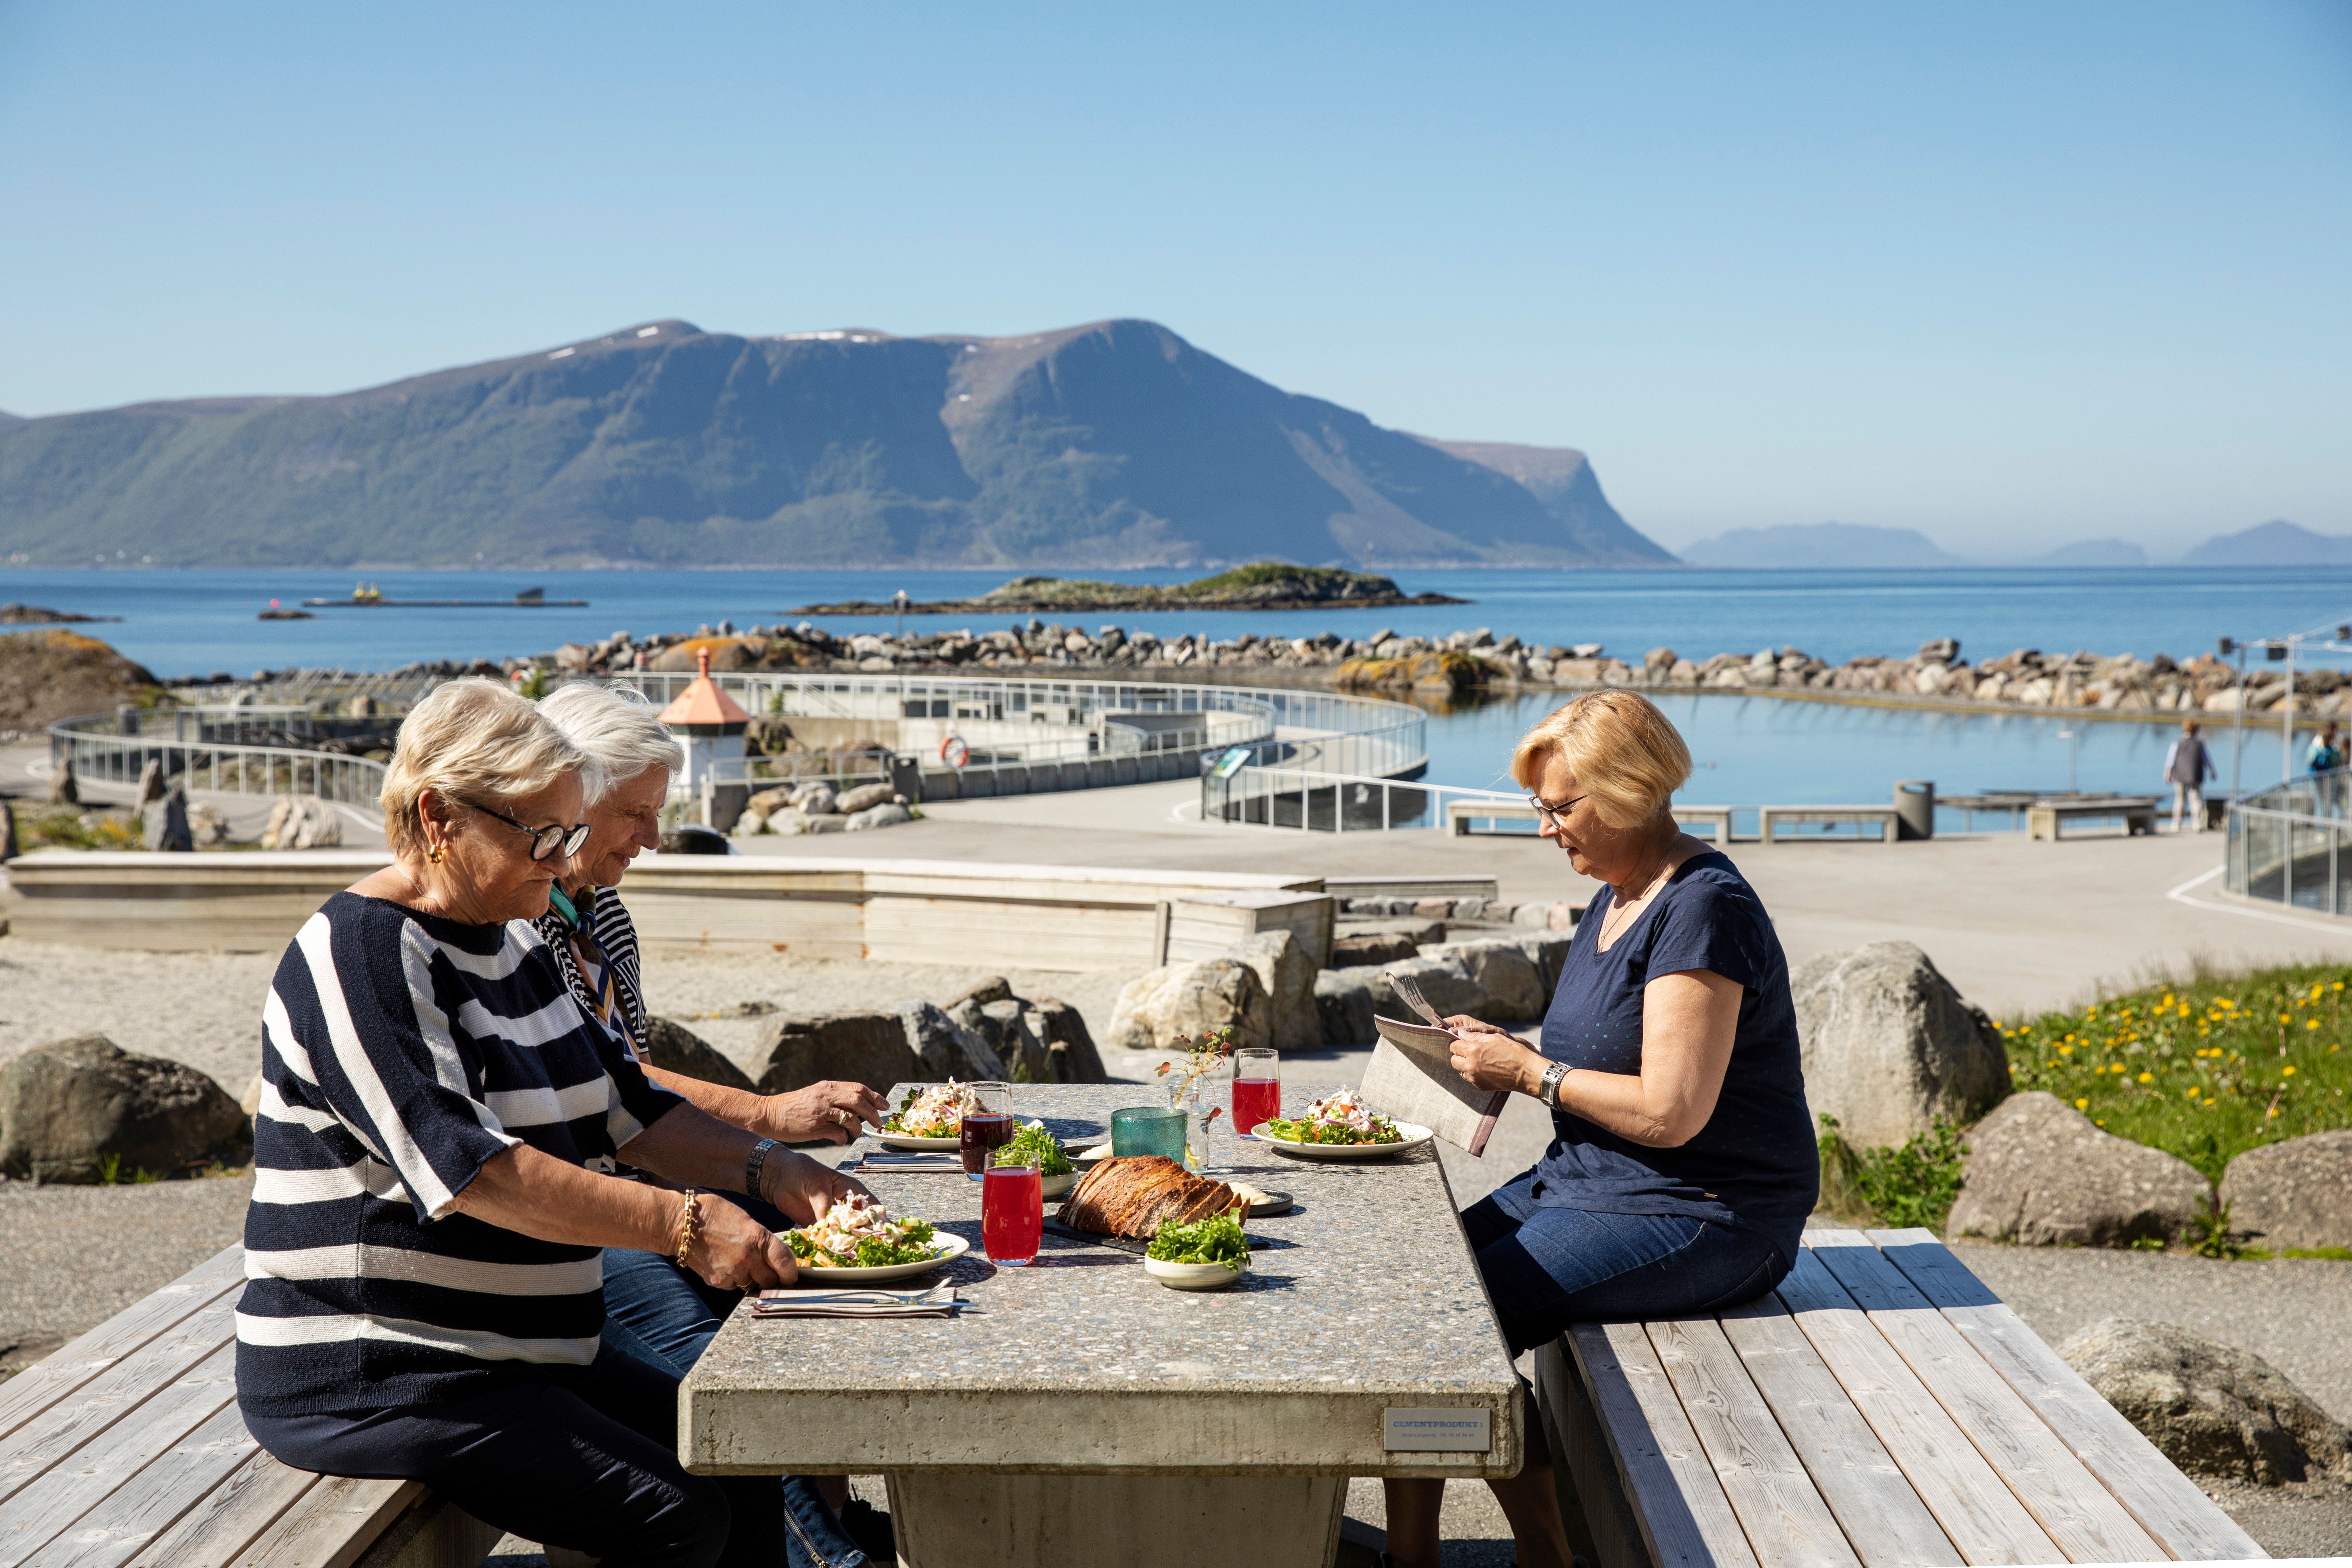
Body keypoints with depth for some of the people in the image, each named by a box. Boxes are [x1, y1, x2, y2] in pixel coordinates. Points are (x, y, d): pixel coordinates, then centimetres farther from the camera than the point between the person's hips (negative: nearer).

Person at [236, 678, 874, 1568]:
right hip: (371, 1381, -9)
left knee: (740, 1462, 0)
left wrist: (768, 1174, -3)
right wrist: (682, 1225, -32)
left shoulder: (514, 943, 12)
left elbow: (625, 1106, 14)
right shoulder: (359, 953, -17)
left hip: (519, 1354, 9)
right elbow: (464, 1167, -27)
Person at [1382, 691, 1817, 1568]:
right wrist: (1504, 1050, 3)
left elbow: (1669, 1112, -25)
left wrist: (1528, 1072, -14)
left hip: (1700, 1216, -10)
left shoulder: (1701, 911, -19)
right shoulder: (1617, 901, 12)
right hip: (1590, 1181, 10)